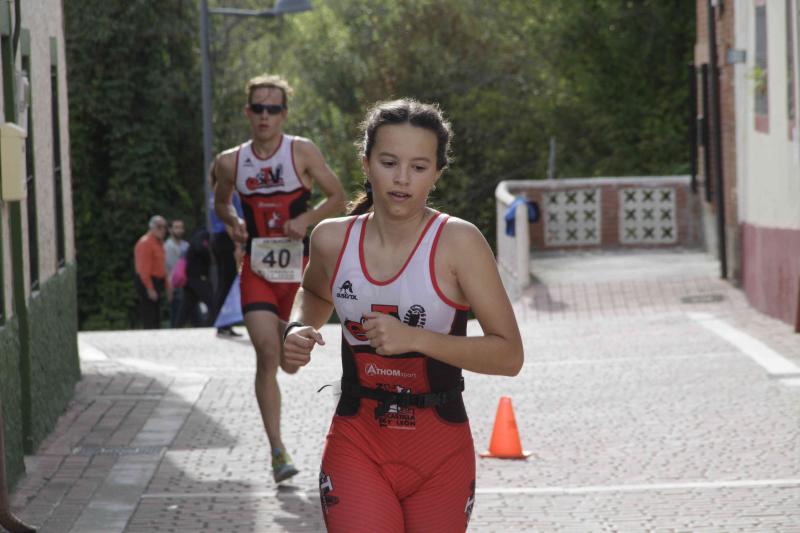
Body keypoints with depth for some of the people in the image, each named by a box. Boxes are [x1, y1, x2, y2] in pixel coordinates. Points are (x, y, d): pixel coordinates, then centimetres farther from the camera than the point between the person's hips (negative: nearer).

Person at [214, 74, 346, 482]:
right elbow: (220, 202, 20)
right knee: (267, 355, -16)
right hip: (257, 268, 0)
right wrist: (233, 223, -2)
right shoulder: (230, 163, 2)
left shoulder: (302, 152, -4)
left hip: (299, 267, 0)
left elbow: (338, 197, 2)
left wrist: (307, 219, -16)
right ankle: (277, 451, -13)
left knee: (290, 364, 7)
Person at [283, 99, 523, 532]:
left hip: (440, 448, -1)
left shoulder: (458, 243, -12)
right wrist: (300, 329, 1)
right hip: (357, 440, 1)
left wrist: (415, 337, -24)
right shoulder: (333, 240, -2)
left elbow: (509, 355, -14)